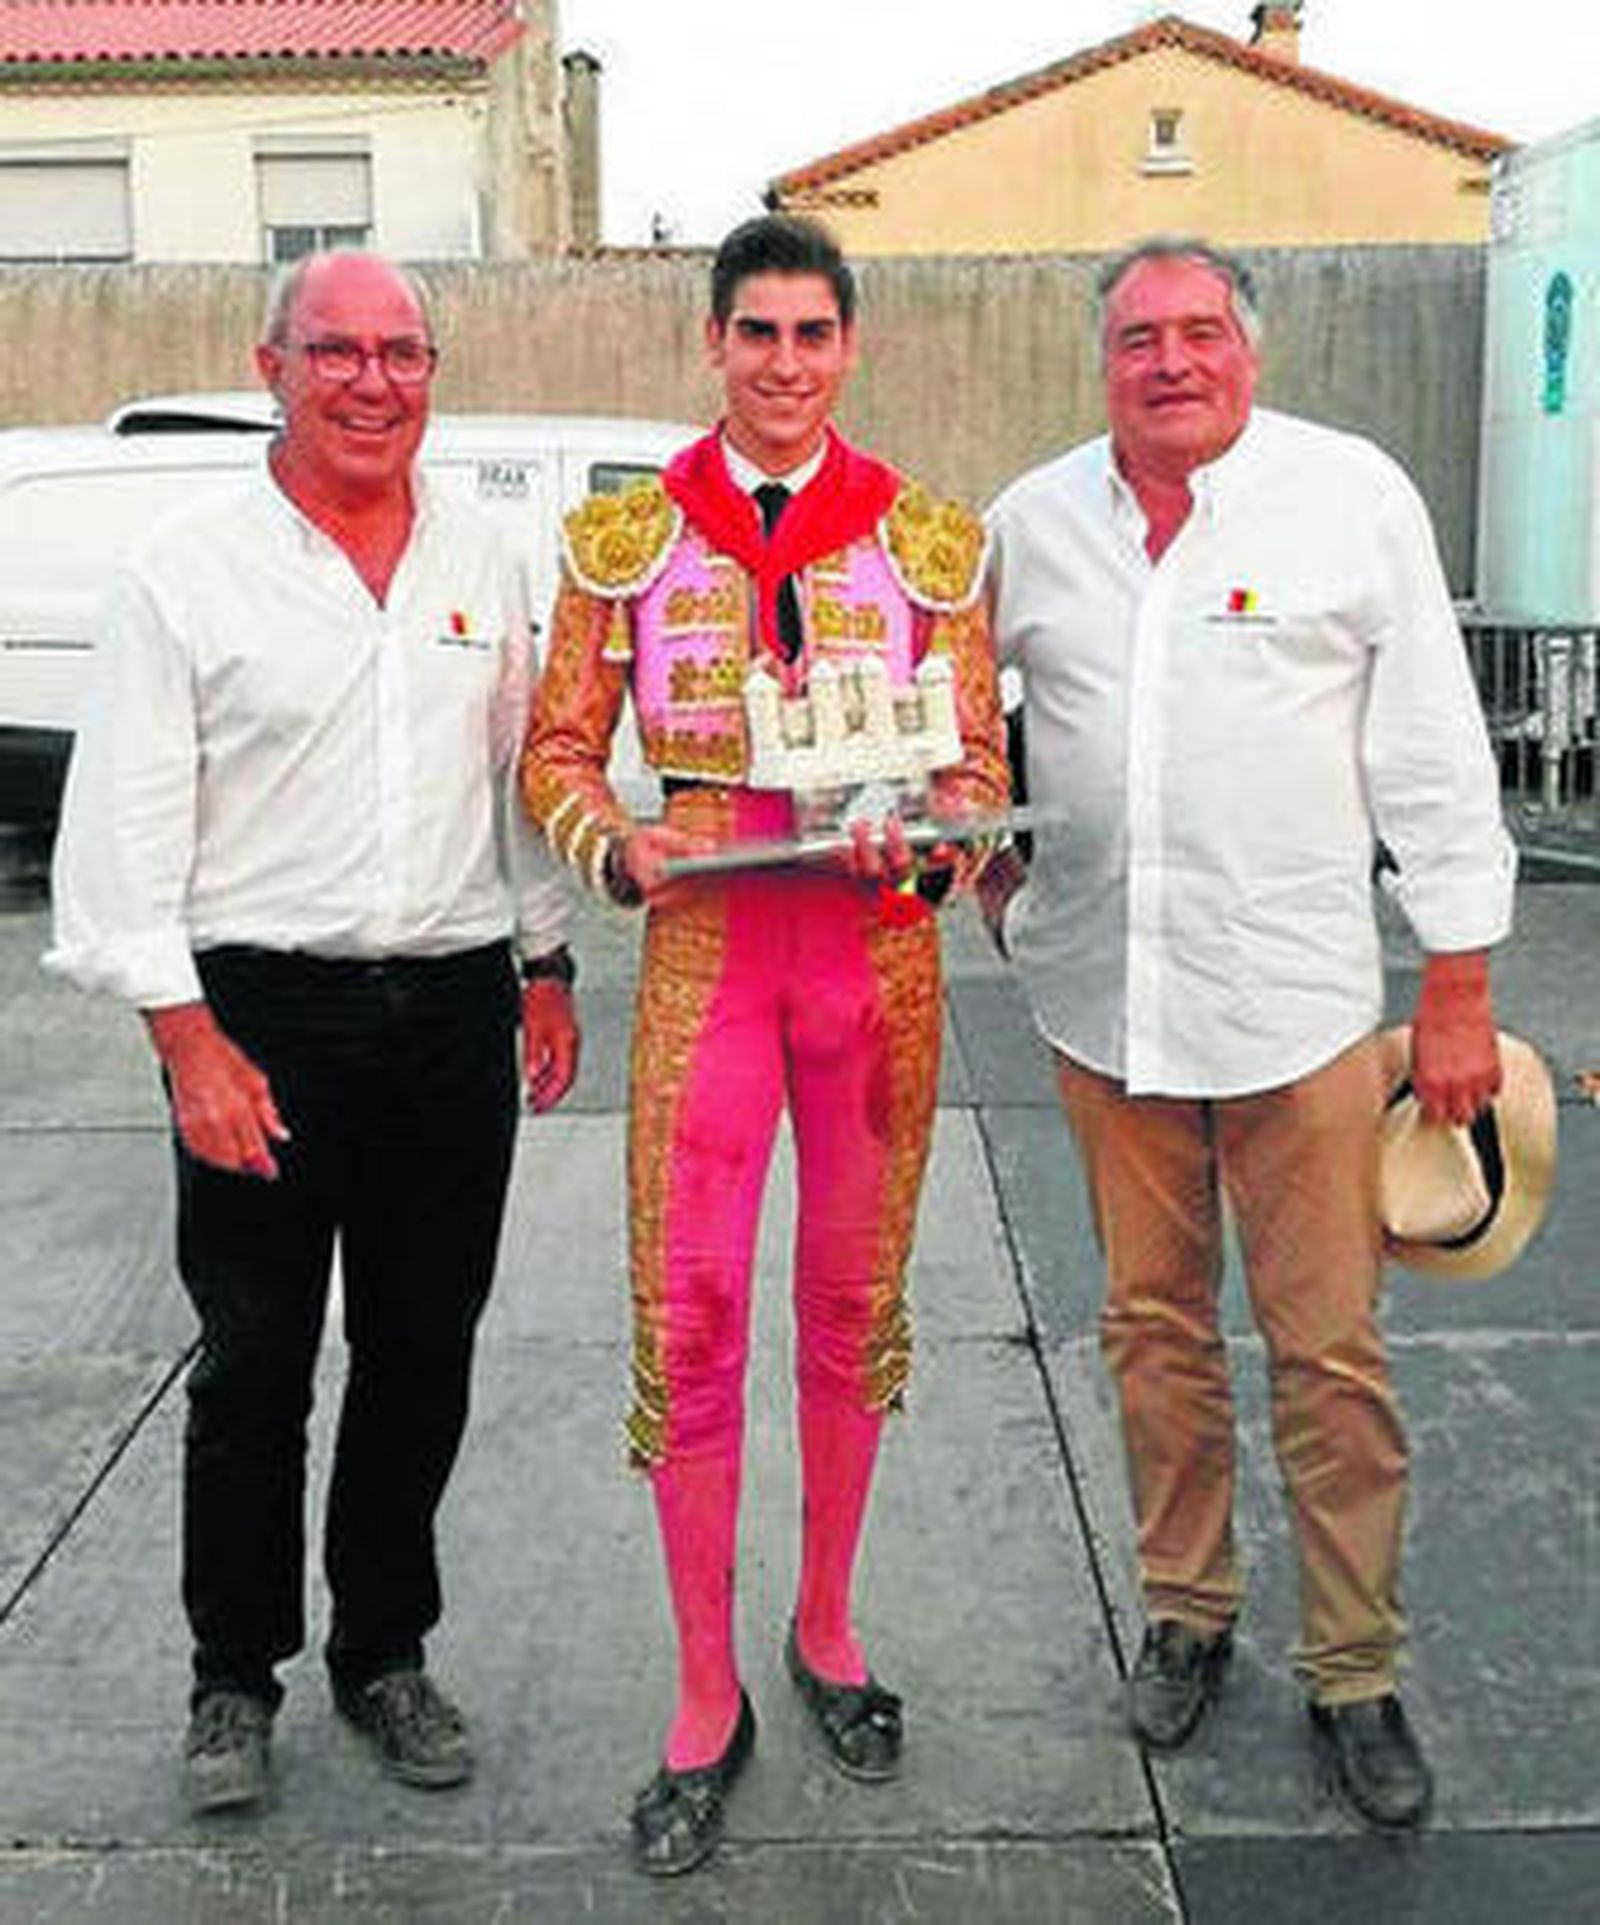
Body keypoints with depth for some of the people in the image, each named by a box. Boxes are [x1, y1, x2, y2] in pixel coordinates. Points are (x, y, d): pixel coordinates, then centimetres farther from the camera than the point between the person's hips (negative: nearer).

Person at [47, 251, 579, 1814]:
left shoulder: (481, 566, 10)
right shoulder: (190, 570, -3)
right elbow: (126, 824, -6)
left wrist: (545, 965, 14)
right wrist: (187, 1033, -12)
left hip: (456, 1006, 4)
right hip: (263, 1010, -3)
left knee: (423, 1356, 11)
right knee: (253, 1369, 5)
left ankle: (384, 1653, 28)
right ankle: (234, 1678, 24)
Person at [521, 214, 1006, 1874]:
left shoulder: (929, 540, 4)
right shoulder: (627, 538, 3)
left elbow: (978, 768, 4)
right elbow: (557, 755, 5)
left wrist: (912, 836, -17)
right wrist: (620, 846, -15)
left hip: (876, 948, 1)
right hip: (705, 946, -1)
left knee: (852, 1304, 12)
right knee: (690, 1325, -1)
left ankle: (825, 1630, 33)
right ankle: (706, 1697, 15)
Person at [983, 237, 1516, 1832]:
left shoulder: (1355, 496, -1)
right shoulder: (1031, 521, 6)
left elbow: (1434, 755, -1)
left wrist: (1459, 991, -3)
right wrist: (982, 864, 9)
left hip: (1299, 996, -2)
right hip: (1103, 998, 3)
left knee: (1329, 1348, 2)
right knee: (1154, 1326, 13)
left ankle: (1355, 1675, 19)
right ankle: (1185, 1615, 31)